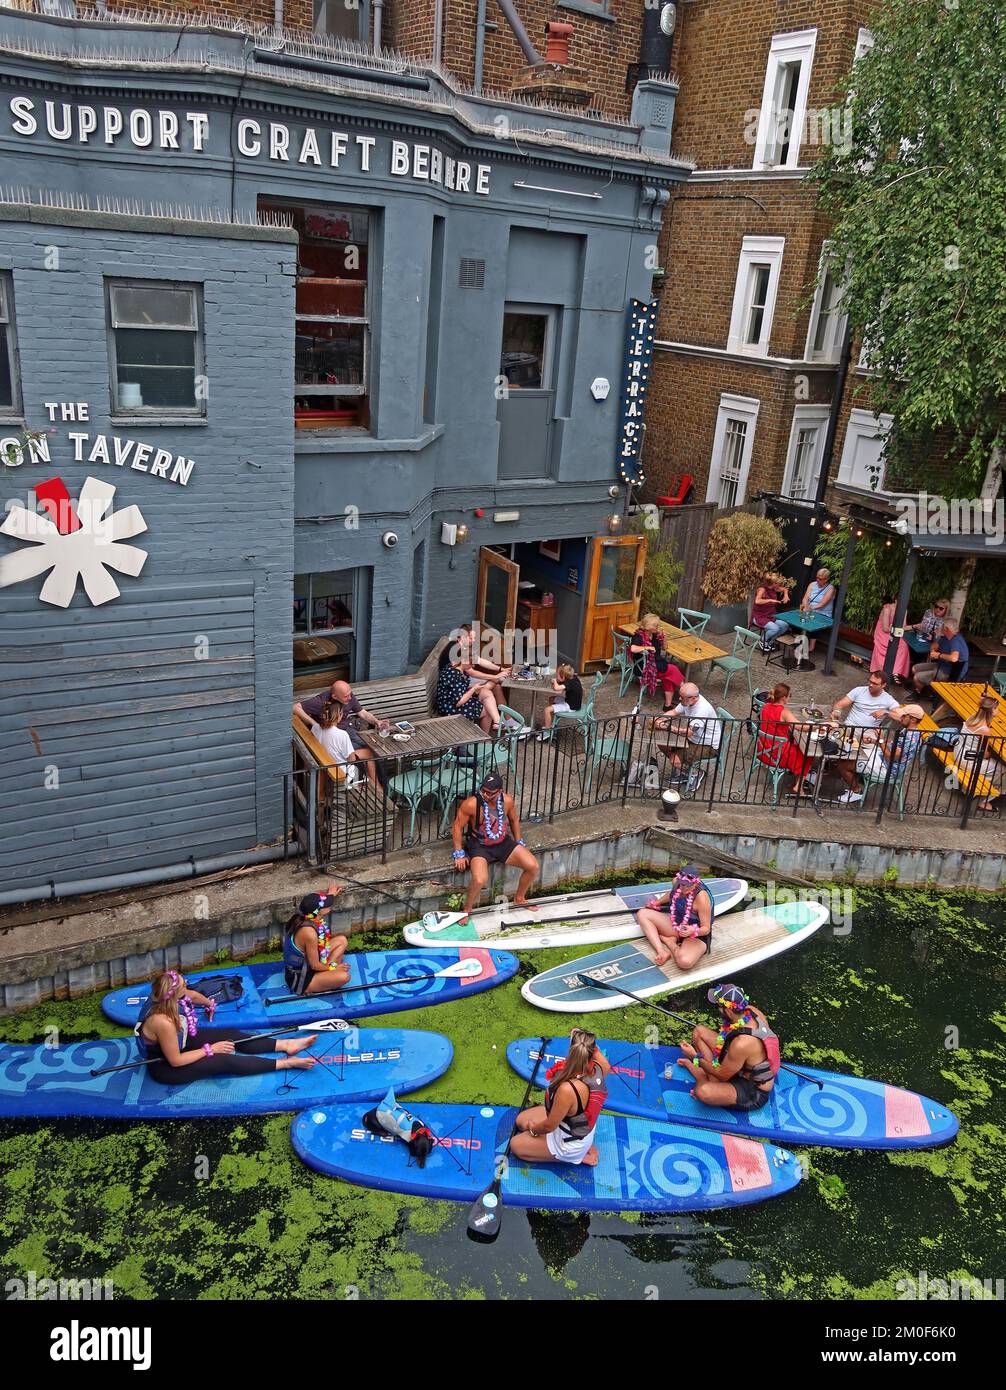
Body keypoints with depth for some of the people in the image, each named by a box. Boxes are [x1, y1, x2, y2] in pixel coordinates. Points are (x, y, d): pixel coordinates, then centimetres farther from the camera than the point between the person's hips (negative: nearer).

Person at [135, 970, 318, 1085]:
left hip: (181, 1041, 8)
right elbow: (175, 1061, -29)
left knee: (232, 1036, 2)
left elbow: (193, 995, 10)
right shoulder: (163, 1022, -40)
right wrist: (209, 1049, -20)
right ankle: (287, 1063, -14)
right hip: (166, 1068, -8)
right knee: (226, 1061, -17)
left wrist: (209, 1004, 31)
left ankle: (286, 1045, 5)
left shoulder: (165, 997, -15)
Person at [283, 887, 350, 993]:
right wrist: (333, 967, -7)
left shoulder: (302, 917, -9)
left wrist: (330, 895, 33)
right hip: (300, 981, -9)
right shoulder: (309, 932, -35)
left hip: (302, 964, 9)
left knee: (342, 940, 9)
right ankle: (309, 989, -6)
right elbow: (315, 965, -24)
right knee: (343, 976, -28)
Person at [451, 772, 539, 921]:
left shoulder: (507, 800, -10)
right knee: (479, 880, -32)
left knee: (533, 866, -9)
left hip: (503, 843, 5)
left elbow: (514, 820, 11)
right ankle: (467, 909, 0)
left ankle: (519, 898, 20)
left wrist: (518, 842, 12)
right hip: (479, 846, -4)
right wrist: (459, 854, -10)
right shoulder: (471, 804, -24)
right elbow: (458, 827, -11)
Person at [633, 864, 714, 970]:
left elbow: (706, 929, -23)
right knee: (642, 914, -2)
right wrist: (657, 903, 26)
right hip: (676, 926, 7)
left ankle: (668, 940, -3)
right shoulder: (676, 882, -13)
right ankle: (662, 952, -15)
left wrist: (693, 931, -43)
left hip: (696, 936, -7)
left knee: (684, 962, -38)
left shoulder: (701, 897, -32)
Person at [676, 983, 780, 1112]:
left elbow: (722, 1075, -21)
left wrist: (696, 1056, -9)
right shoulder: (751, 1010, -16)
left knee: (703, 1092, -35)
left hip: (754, 1092, -8)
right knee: (699, 1031, 3)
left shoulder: (741, 1044, -38)